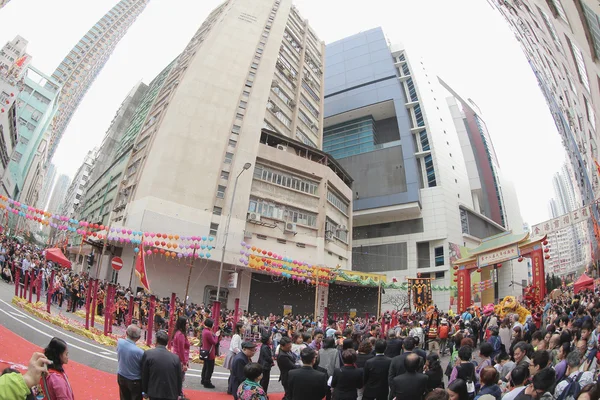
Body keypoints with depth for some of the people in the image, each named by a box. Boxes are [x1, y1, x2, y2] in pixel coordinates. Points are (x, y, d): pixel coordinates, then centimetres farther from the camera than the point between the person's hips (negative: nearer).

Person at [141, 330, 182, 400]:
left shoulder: (148, 354, -9)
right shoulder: (176, 357, -7)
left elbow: (144, 376, -1)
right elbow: (179, 379, 2)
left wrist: (145, 391, 13)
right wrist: (177, 394, 16)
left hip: (154, 394, 0)